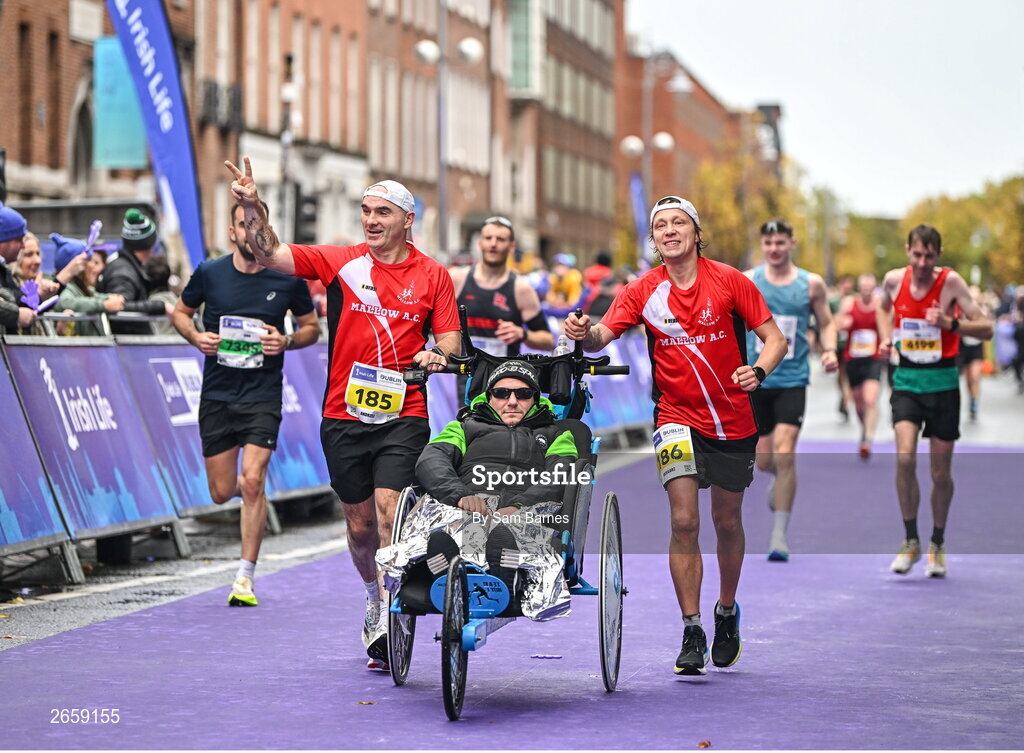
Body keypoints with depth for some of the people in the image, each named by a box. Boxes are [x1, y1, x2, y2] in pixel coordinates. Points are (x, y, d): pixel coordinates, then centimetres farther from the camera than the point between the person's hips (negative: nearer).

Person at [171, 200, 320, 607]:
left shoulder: (289, 278, -4)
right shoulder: (209, 273, -1)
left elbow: (312, 326, 9)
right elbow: (180, 312, 14)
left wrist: (287, 341, -12)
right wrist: (197, 337, -7)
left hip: (263, 395, -2)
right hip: (217, 394, 2)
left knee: (253, 483, -15)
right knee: (222, 492, 4)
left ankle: (245, 576, -3)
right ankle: (242, 485, 44)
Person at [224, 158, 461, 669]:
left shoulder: (433, 275, 2)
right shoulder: (341, 261, 2)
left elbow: (450, 340, 5)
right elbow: (271, 254, -5)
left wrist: (436, 354, -18)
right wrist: (252, 207, -20)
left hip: (403, 416, -2)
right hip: (343, 416, 2)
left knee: (389, 508, -17)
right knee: (359, 523, 11)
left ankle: (390, 619, -10)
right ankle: (374, 595, 37)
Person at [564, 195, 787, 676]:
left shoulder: (729, 281, -7)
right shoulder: (643, 292, -4)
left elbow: (773, 337, -4)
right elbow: (602, 336, -13)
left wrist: (757, 371, -23)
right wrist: (584, 333, -36)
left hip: (733, 421, 1)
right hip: (678, 417, 0)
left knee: (727, 522, 12)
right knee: (684, 521, -14)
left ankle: (727, 612, 36)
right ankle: (691, 633, -7)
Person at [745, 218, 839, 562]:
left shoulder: (811, 284, 0)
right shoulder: (746, 281, 0)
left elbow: (826, 322, 11)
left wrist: (830, 350, -8)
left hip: (792, 380, -1)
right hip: (755, 378, 2)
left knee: (784, 454, -14)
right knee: (762, 459, 6)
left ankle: (780, 535, -7)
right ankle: (779, 476, 46)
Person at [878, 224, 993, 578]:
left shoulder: (951, 282, -11)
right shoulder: (894, 279, -2)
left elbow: (985, 329, -12)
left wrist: (950, 323, -27)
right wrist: (887, 337, 6)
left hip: (943, 382, -1)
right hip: (907, 379, 1)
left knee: (941, 472, 5)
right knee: (905, 457, -20)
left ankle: (937, 545, 26)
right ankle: (910, 541, -5)